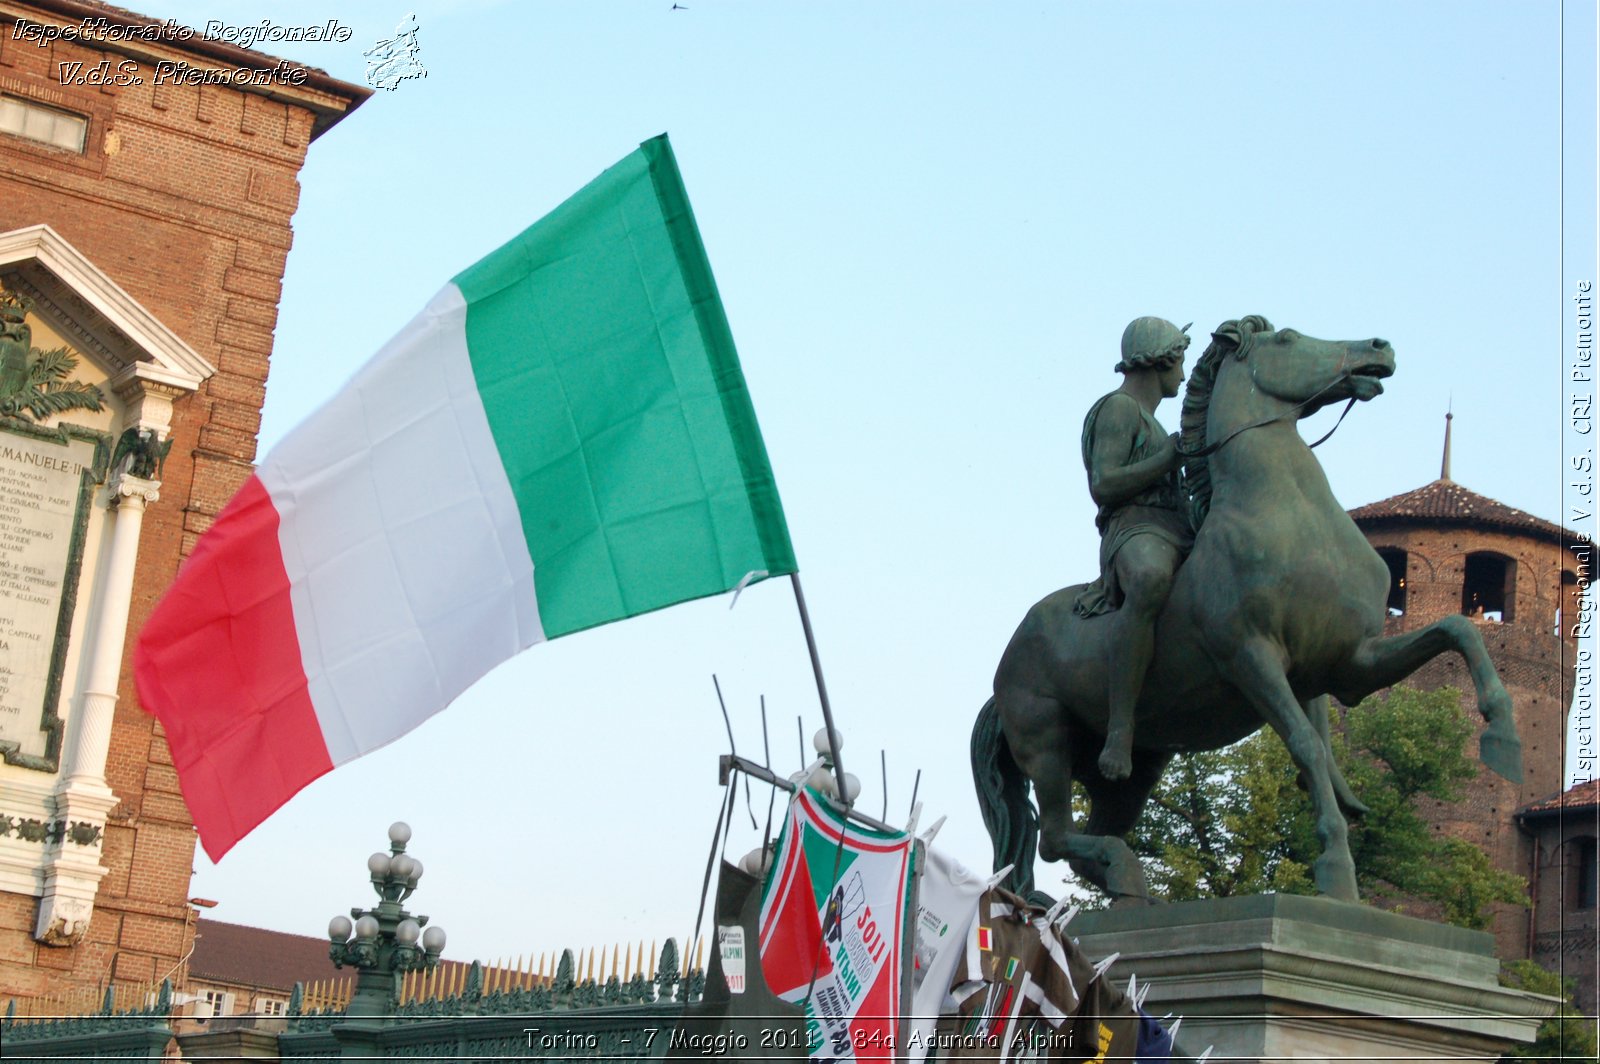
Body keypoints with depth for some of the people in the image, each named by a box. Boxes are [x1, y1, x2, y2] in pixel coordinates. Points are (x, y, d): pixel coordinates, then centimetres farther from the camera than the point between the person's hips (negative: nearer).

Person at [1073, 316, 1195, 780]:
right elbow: (1103, 486, -12)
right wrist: (1173, 454, -10)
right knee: (1150, 583, -45)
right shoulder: (1117, 408, 2)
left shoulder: (1148, 423, 33)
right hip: (1135, 532, -11)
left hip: (1180, 535, 11)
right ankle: (1120, 733, -47)